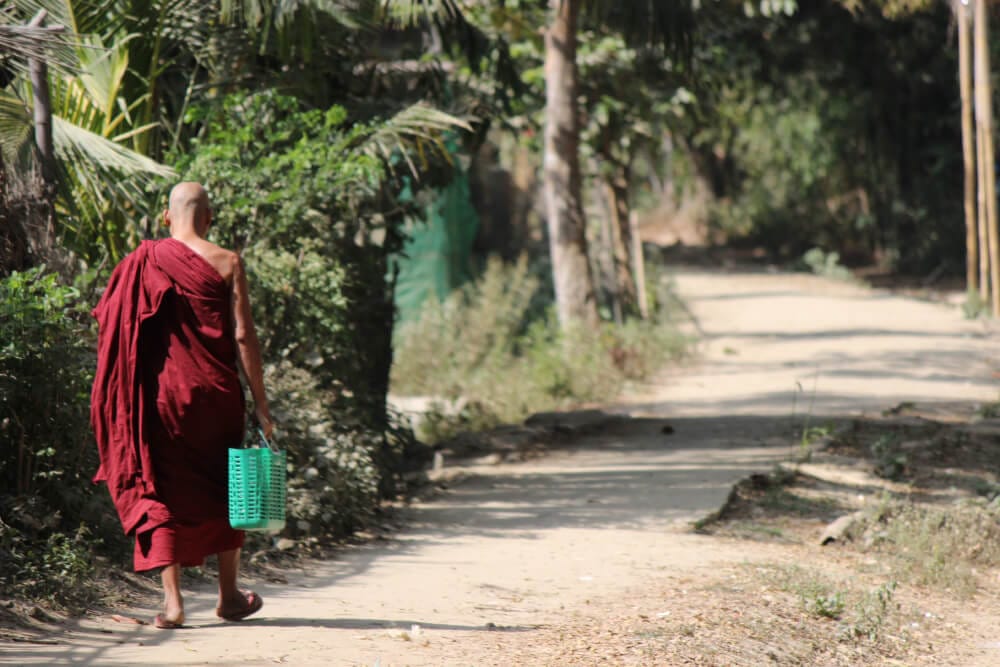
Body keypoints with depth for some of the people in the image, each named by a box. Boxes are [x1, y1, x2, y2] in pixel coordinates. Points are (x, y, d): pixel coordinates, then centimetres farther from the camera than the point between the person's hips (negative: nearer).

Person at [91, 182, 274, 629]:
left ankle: (172, 600, -4)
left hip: (161, 393, 0)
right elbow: (243, 337, -7)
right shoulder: (227, 264, -3)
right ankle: (229, 595, 23)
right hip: (214, 392, 0)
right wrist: (260, 405, -3)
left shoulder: (144, 261, 0)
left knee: (161, 492, 5)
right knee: (223, 491, 16)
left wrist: (130, 402, 9)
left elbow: (114, 330, -1)